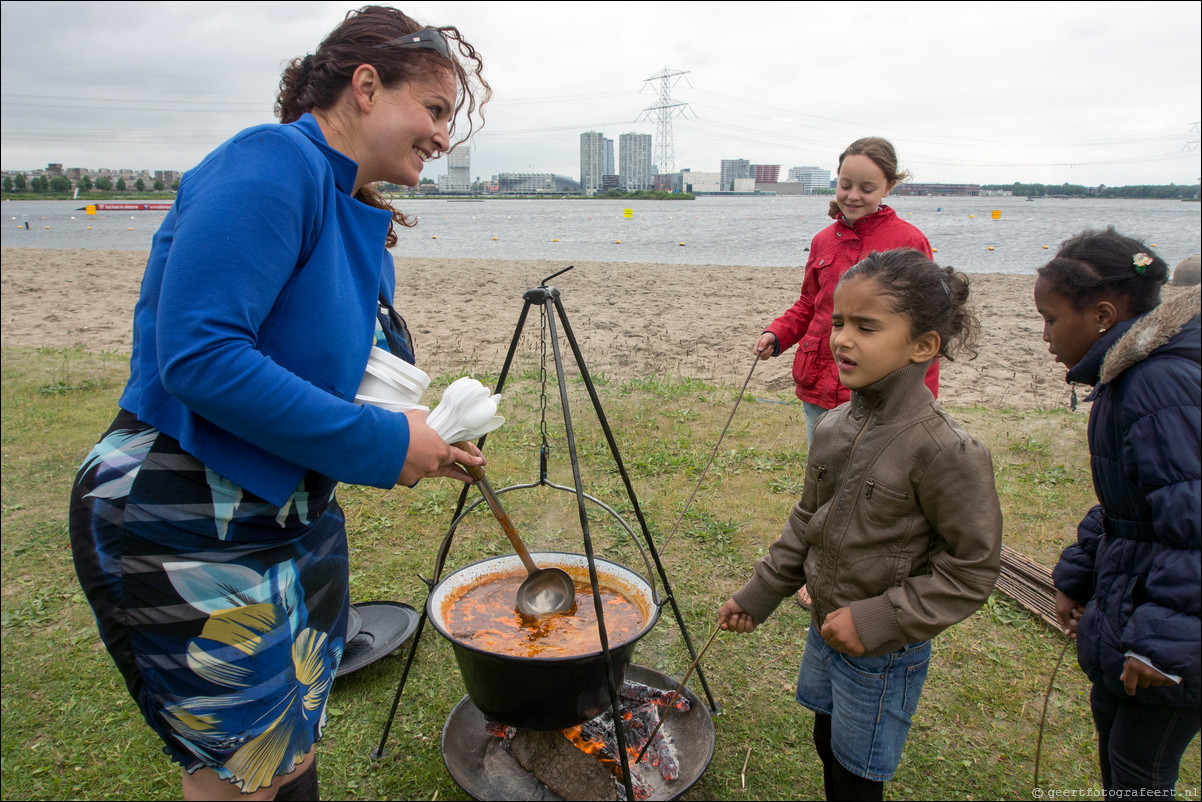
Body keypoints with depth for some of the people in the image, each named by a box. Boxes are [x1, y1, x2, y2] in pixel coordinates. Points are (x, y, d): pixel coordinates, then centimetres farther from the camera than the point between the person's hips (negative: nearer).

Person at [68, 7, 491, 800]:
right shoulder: (273, 162, -18)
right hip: (186, 531, -8)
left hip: (295, 520, 8)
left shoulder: (360, 218, 8)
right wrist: (381, 443, -22)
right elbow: (198, 355, -29)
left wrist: (430, 433, 0)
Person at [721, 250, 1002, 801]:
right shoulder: (833, 428, -6)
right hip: (825, 632, 6)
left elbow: (972, 569, -20)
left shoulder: (946, 453, -27)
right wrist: (758, 595, 9)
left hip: (884, 657, -6)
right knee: (828, 749, 26)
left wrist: (879, 620, -23)